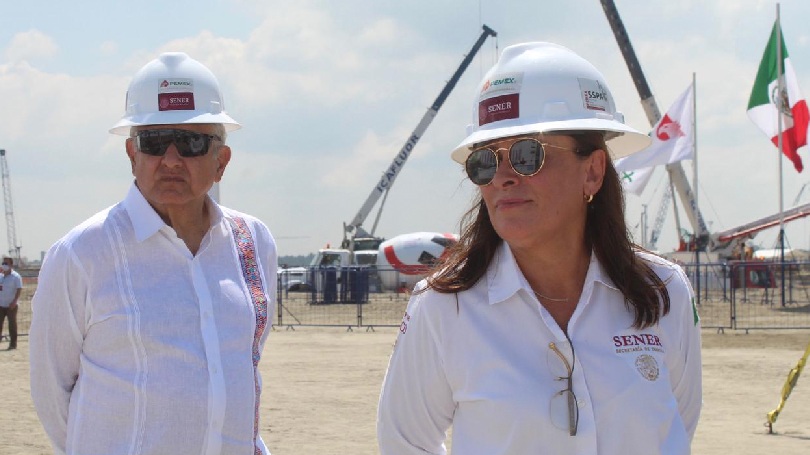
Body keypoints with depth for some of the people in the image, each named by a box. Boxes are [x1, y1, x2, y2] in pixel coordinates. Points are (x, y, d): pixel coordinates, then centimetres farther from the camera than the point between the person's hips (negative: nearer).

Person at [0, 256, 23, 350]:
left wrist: (14, 301, -19)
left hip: (11, 305, -6)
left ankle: (13, 344, 5)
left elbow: (19, 290, -11)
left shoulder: (16, 276, -6)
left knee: (12, 324, 0)